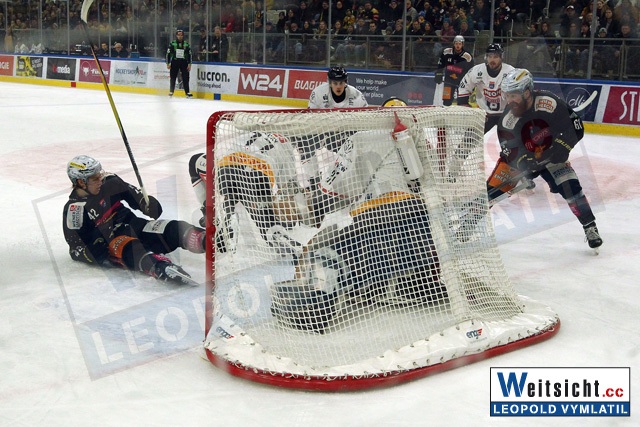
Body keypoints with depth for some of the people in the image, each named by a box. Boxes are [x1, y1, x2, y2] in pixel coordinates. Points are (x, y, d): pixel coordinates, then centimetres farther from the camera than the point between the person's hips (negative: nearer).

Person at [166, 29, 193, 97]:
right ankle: (171, 92, 11)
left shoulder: (186, 44, 6)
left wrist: (189, 64, 1)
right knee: (172, 77, 2)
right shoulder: (172, 44, 1)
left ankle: (187, 92, 2)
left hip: (184, 62, 1)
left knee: (185, 78, -2)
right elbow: (168, 54, 2)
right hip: (174, 62, -1)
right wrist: (168, 63, -4)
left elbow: (189, 55, 8)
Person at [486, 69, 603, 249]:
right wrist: (526, 164, -31)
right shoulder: (507, 119, -20)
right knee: (493, 186, -6)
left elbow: (575, 126, -20)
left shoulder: (549, 103, -26)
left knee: (569, 185, -18)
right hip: (520, 157, 2)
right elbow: (511, 150, -16)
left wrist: (561, 147, -28)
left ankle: (590, 227, -6)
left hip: (549, 154, -1)